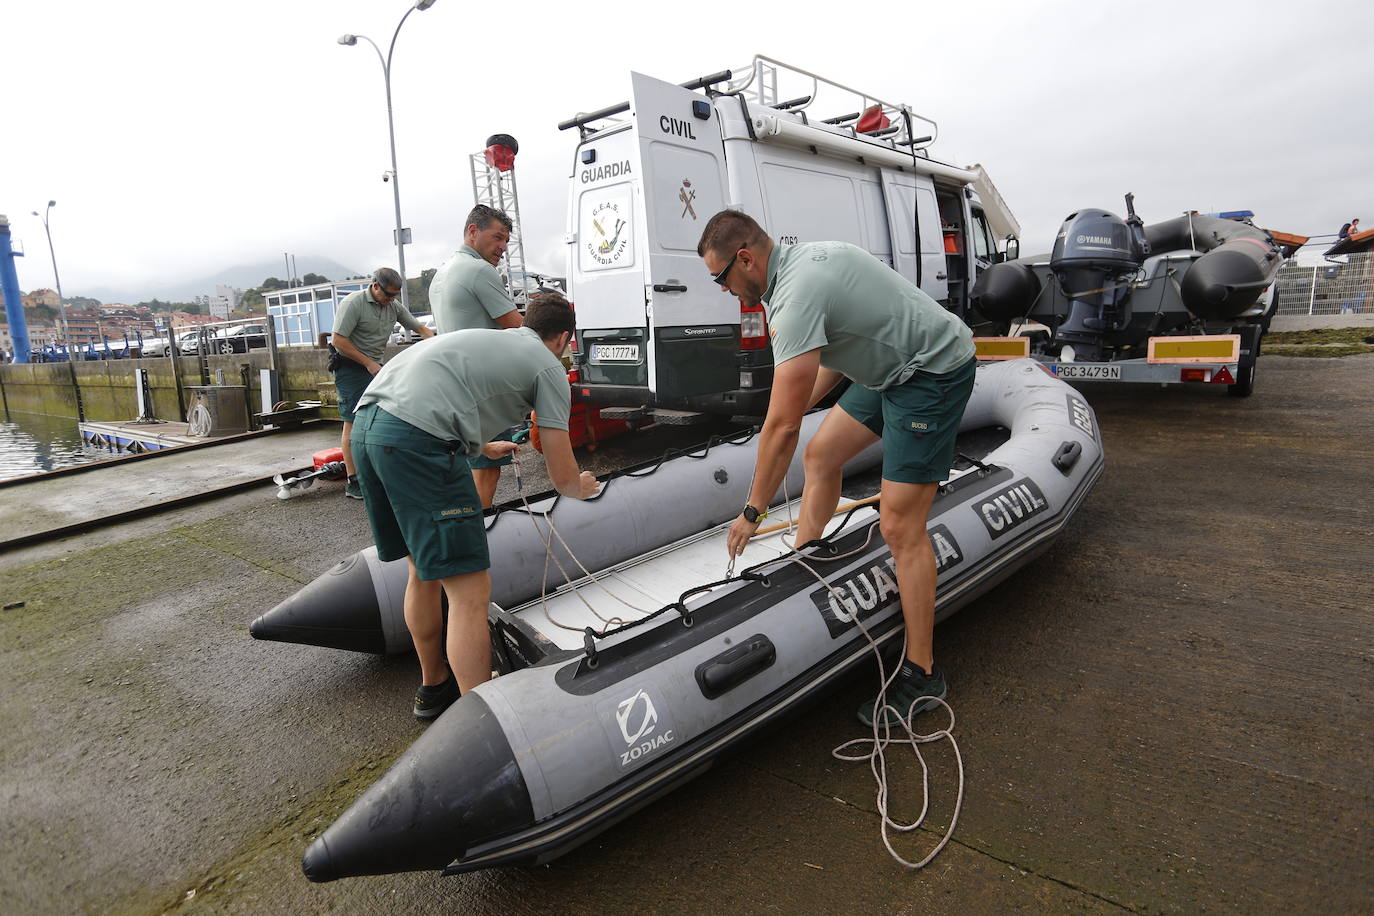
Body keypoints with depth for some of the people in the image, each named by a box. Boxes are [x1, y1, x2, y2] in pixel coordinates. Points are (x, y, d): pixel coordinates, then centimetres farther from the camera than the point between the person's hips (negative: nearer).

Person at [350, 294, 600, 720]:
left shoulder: (485, 338, 31)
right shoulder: (549, 368, 10)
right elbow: (562, 478, 9)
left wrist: (483, 447, 66)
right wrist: (582, 487, 33)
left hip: (365, 426, 9)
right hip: (415, 441, -9)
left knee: (424, 572, 23)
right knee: (470, 592, -4)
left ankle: (433, 688, 38)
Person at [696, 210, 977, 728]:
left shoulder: (796, 297, -26)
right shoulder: (803, 259, 4)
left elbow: (781, 426, -26)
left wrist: (752, 513, -17)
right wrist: (802, 403, 12)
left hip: (935, 370, -10)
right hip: (893, 368, 10)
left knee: (900, 526, -10)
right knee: (820, 457, 14)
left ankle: (921, 674, 2)